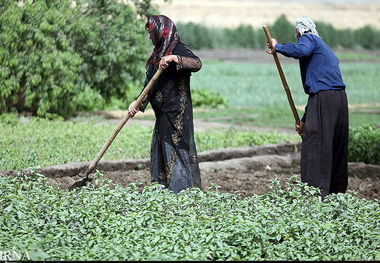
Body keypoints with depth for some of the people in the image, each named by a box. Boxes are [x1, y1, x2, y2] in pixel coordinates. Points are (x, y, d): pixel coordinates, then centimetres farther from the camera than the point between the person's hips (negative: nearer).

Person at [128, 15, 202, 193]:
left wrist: (174, 58, -36)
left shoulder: (178, 49, -9)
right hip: (163, 113, 9)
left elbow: (197, 64, -27)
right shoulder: (158, 53, 16)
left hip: (177, 112, -9)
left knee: (177, 150, -8)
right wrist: (138, 103, 8)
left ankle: (184, 190, -4)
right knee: (160, 151, 10)